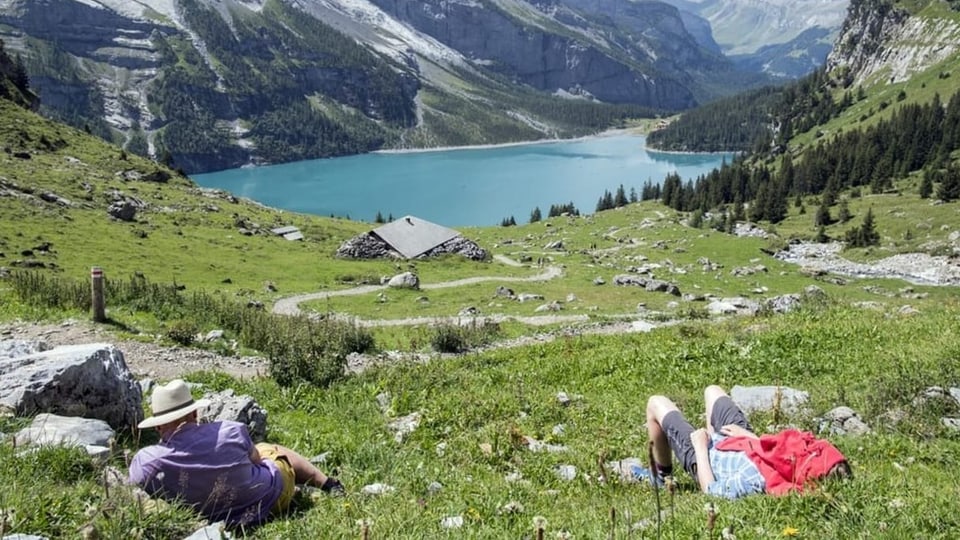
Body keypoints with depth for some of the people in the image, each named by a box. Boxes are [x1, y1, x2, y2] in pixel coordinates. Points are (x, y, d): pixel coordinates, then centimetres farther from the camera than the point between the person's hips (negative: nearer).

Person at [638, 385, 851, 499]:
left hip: (705, 454, -7)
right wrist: (749, 436, 6)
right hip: (739, 440, 7)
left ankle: (660, 475, 29)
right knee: (712, 390, 27)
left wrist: (700, 447, -20)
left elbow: (709, 490, -29)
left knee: (656, 403, 9)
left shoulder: (756, 479, -48)